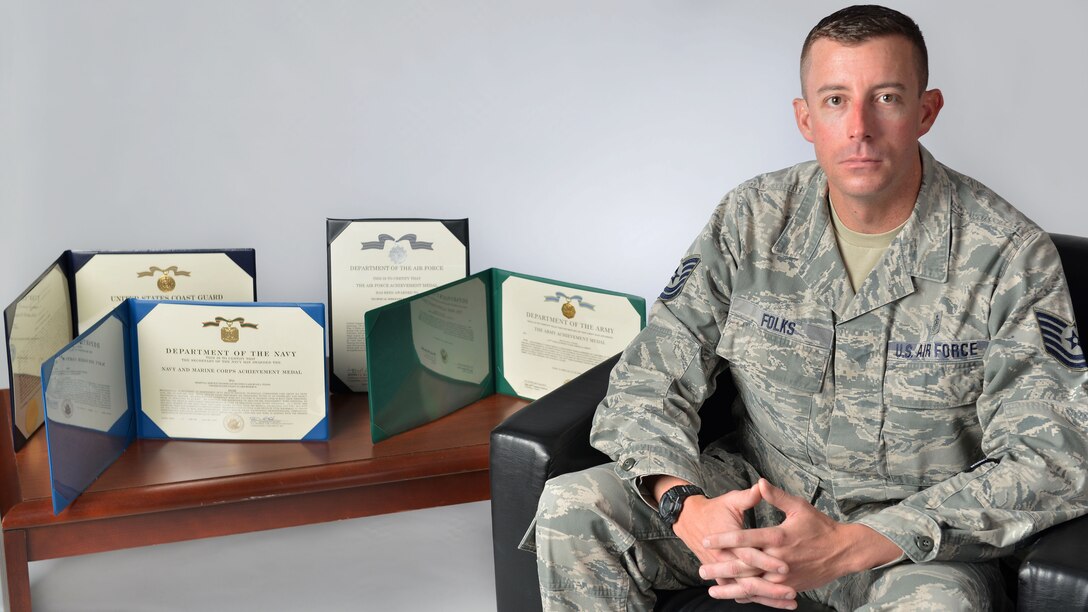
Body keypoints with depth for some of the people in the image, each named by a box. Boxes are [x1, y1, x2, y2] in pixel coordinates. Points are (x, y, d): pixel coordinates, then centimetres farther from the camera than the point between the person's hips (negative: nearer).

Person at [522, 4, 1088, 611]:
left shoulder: (1012, 254, -13)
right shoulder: (752, 220, -3)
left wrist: (847, 548, -28)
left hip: (914, 536, -3)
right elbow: (649, 381, -2)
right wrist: (686, 507, -25)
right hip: (758, 489, 4)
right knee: (572, 509, -18)